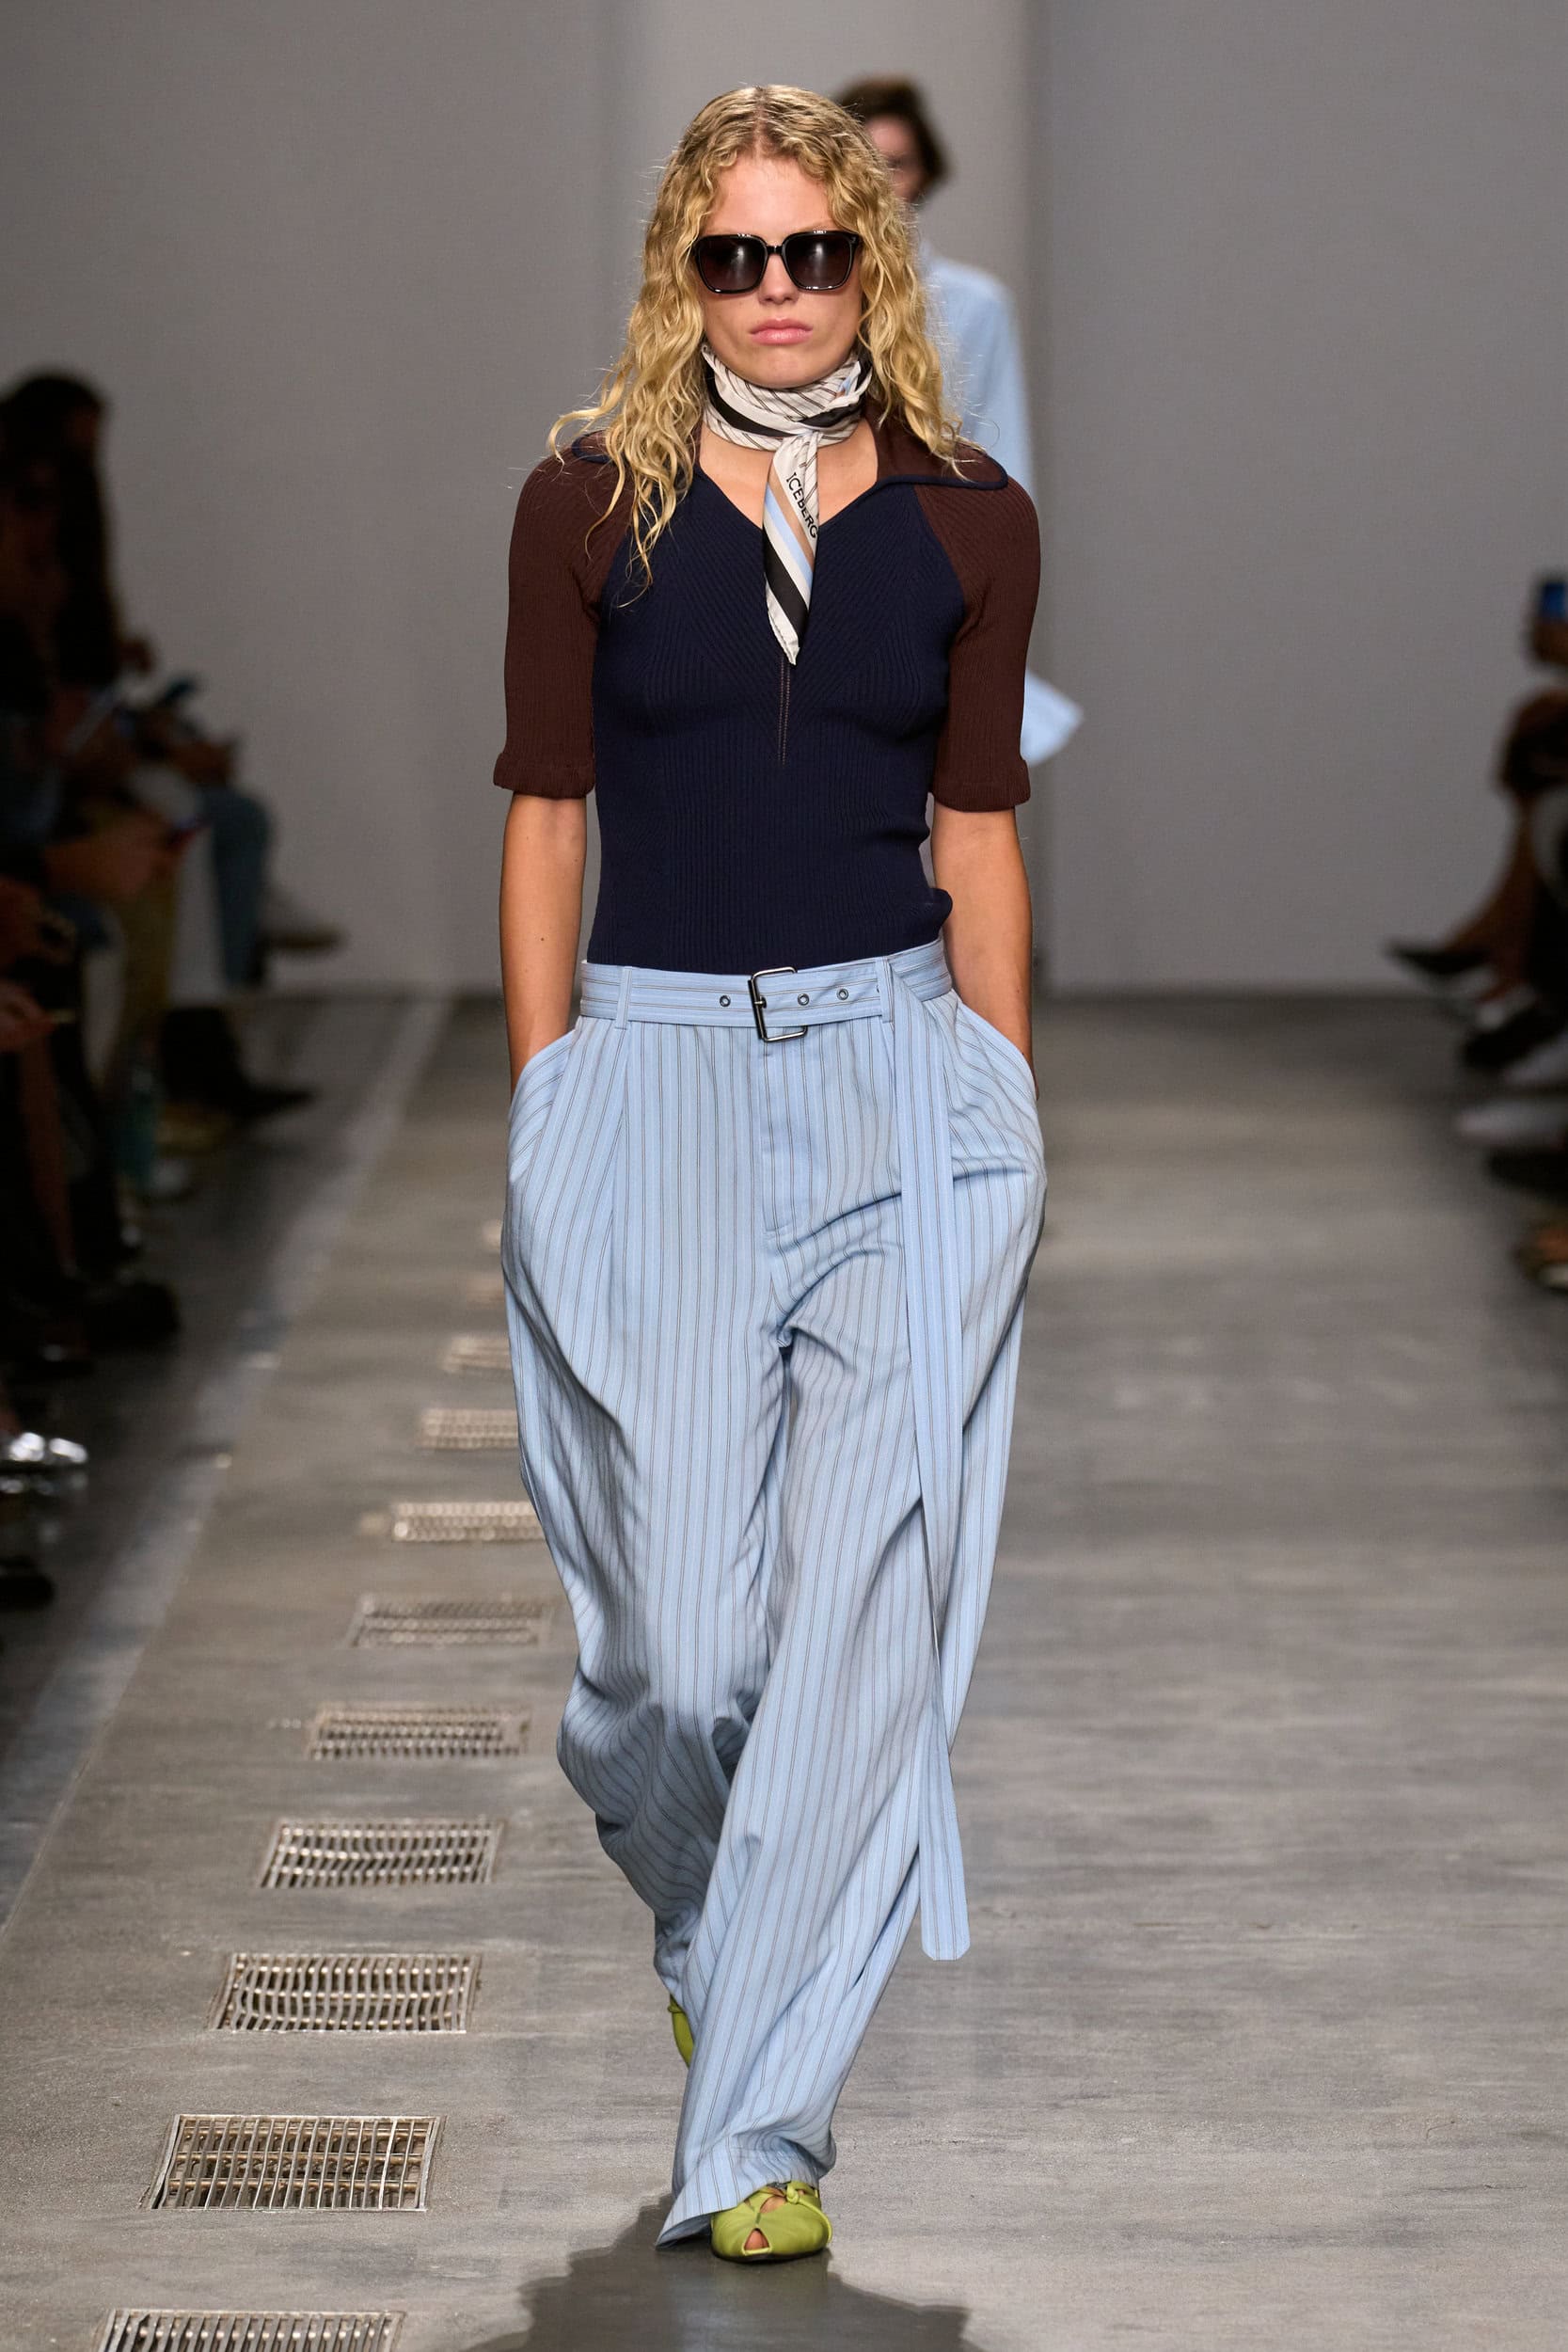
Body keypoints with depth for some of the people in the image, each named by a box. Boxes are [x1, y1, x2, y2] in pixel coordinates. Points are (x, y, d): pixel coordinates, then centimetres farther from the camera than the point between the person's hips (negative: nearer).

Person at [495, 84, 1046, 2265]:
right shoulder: (592, 504, 3)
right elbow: (546, 822, 5)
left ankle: (761, 2119, 4)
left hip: (900, 1064, 1)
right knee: (682, 1629, -4)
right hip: (653, 1067, -1)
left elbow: (977, 840, 11)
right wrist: (541, 1122, 2)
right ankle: (702, 1915, 33)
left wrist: (1008, 1116, 9)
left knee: (869, 1603, -5)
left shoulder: (969, 523, 7)